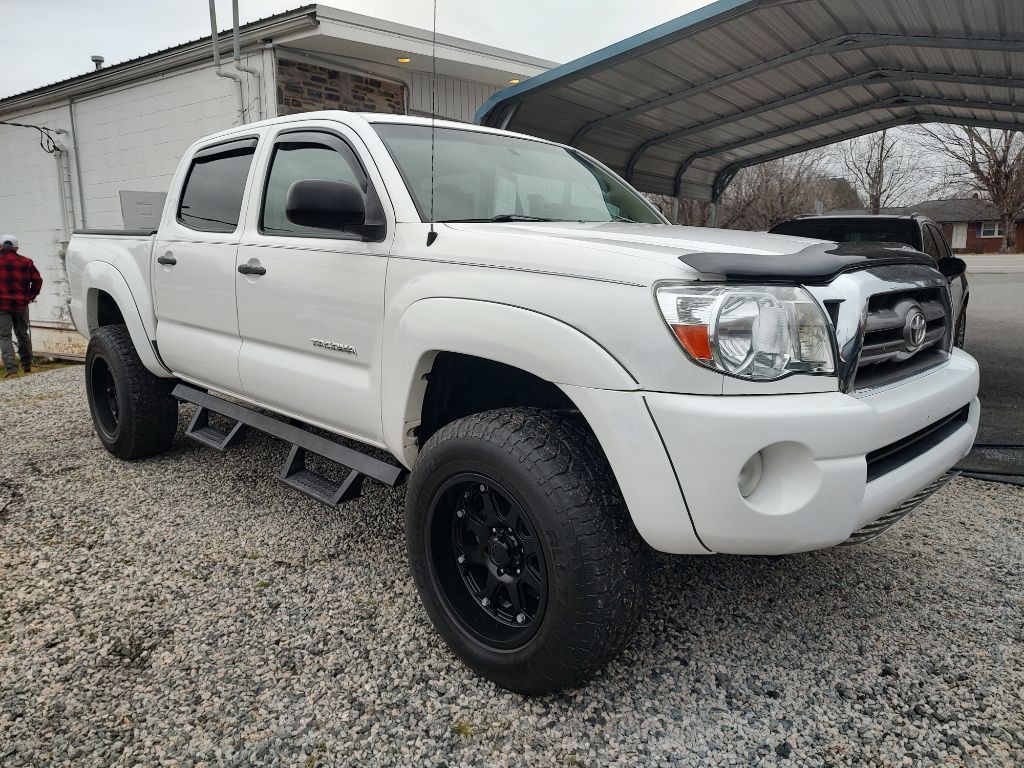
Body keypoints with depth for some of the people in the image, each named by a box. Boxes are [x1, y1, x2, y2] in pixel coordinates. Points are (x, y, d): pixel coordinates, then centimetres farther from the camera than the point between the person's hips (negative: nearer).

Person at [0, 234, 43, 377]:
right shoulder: (26, 262, 5)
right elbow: (37, 280, 3)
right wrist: (31, 296, 9)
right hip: (21, 304, 3)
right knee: (22, 334, 17)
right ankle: (27, 365, 24)